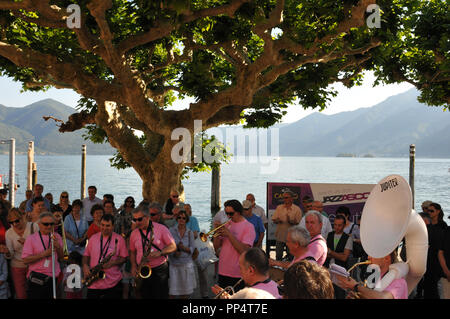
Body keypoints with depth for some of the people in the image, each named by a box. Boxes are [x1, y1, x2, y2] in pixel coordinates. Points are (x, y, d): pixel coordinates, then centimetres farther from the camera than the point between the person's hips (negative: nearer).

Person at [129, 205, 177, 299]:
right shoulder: (134, 233, 7)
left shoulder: (161, 228, -6)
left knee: (160, 296, -3)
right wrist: (133, 266, 2)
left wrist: (160, 253, -21)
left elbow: (173, 246, -6)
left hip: (159, 269, -4)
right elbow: (132, 251, 18)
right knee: (144, 296, 8)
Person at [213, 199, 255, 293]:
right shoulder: (226, 225, 9)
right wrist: (217, 232, -10)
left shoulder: (248, 226, -8)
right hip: (222, 272, 5)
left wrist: (229, 234, -19)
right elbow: (216, 247, 8)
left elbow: (244, 251, -20)